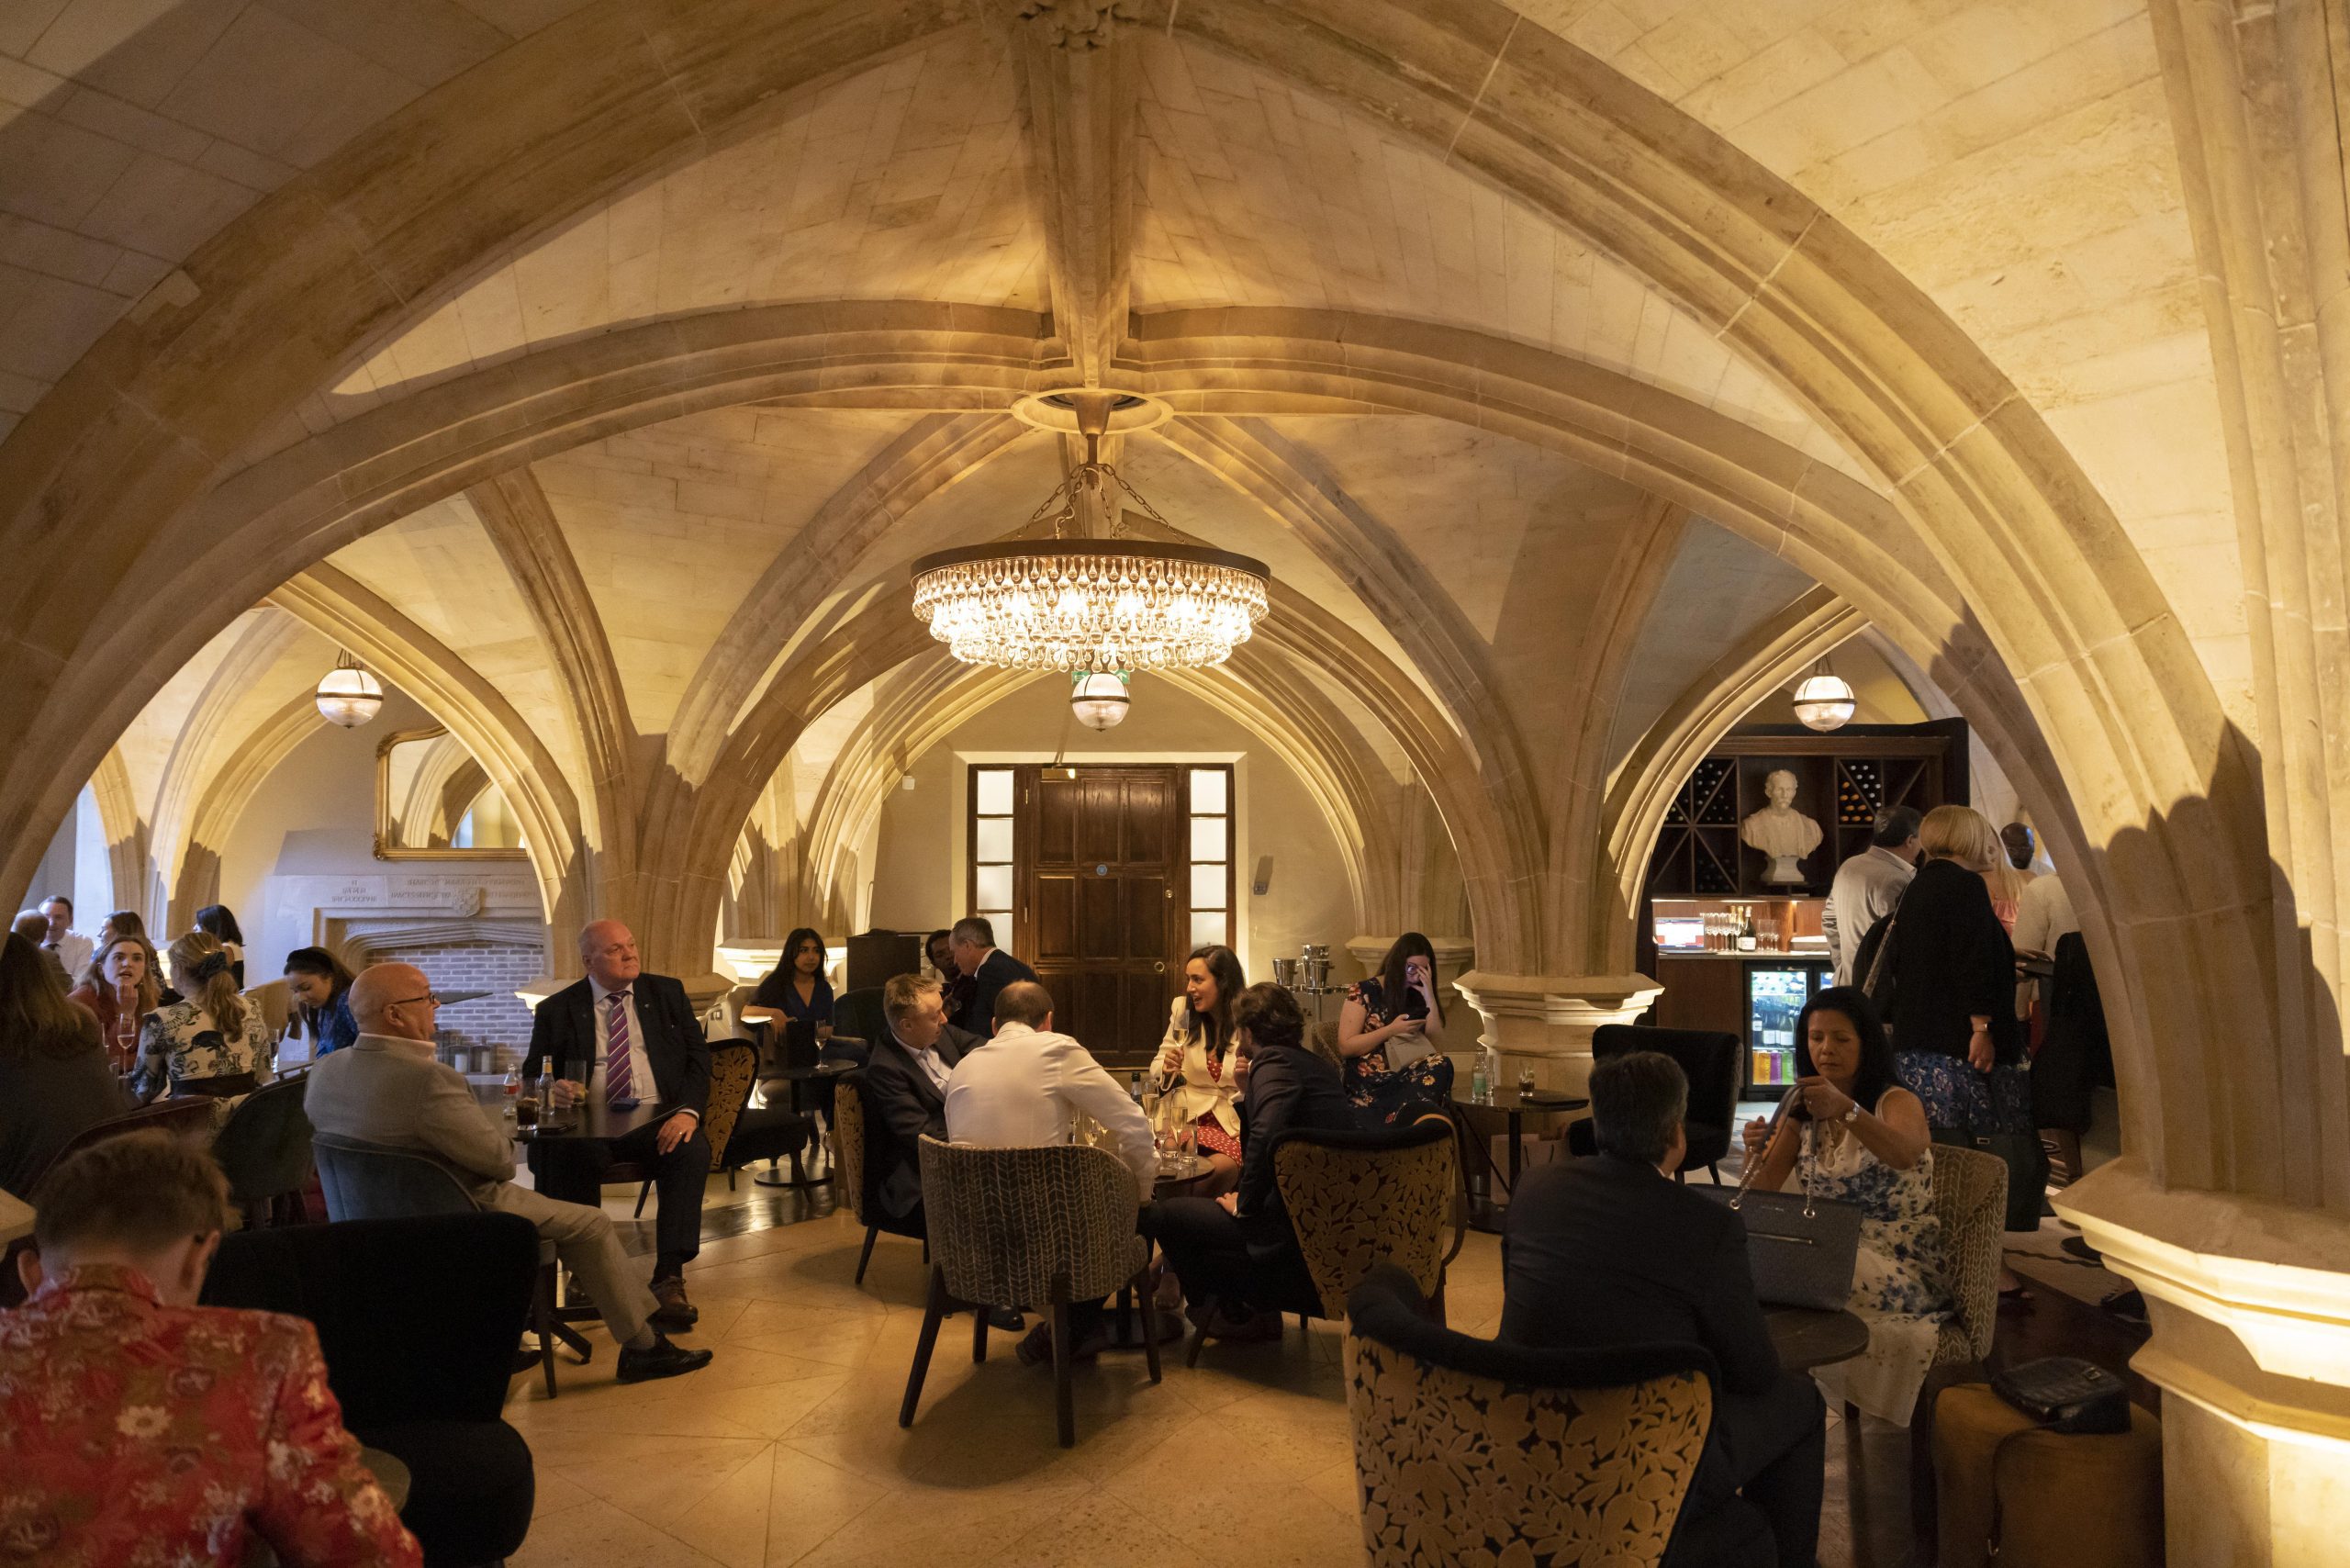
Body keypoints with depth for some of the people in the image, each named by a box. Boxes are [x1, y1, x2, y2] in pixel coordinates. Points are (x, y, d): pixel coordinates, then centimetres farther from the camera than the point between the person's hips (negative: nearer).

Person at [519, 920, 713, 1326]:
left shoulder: (667, 993, 13)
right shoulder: (557, 1010, 10)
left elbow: (698, 1056, 6)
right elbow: (533, 1075, 12)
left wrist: (688, 1110, -13)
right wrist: (553, 1089, -15)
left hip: (658, 1118, 1)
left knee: (692, 1150, -31)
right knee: (568, 1153, -35)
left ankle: (669, 1278, -30)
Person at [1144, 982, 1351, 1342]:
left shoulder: (1273, 1060, -13)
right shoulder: (1316, 1065, 16)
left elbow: (1266, 1136, -29)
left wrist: (1245, 1205, -17)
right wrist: (1249, 1092, 11)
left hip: (1299, 1228, -10)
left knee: (1161, 1215, -2)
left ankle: (1233, 1314, 17)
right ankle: (1256, 1310, 25)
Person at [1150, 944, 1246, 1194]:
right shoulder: (1182, 1010, 7)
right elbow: (1157, 1069, 15)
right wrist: (1167, 1069, -9)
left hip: (1233, 1124, -1)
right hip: (1186, 1117, 1)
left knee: (1223, 1166, -32)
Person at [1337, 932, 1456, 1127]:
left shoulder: (1417, 996, 15)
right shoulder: (1365, 992, 3)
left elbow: (1437, 1049, 7)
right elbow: (1345, 1047, -3)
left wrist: (1430, 998, 0)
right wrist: (1391, 1030, -13)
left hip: (1410, 1078, 4)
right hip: (1370, 1084, -4)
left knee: (1441, 1066, -33)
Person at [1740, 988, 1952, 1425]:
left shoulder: (1897, 1103, -8)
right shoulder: (1803, 1109, 8)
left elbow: (1904, 1155, -34)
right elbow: (1762, 1192, -1)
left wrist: (1846, 1109, -52)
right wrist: (1756, 1153, -23)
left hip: (1902, 1268, -5)